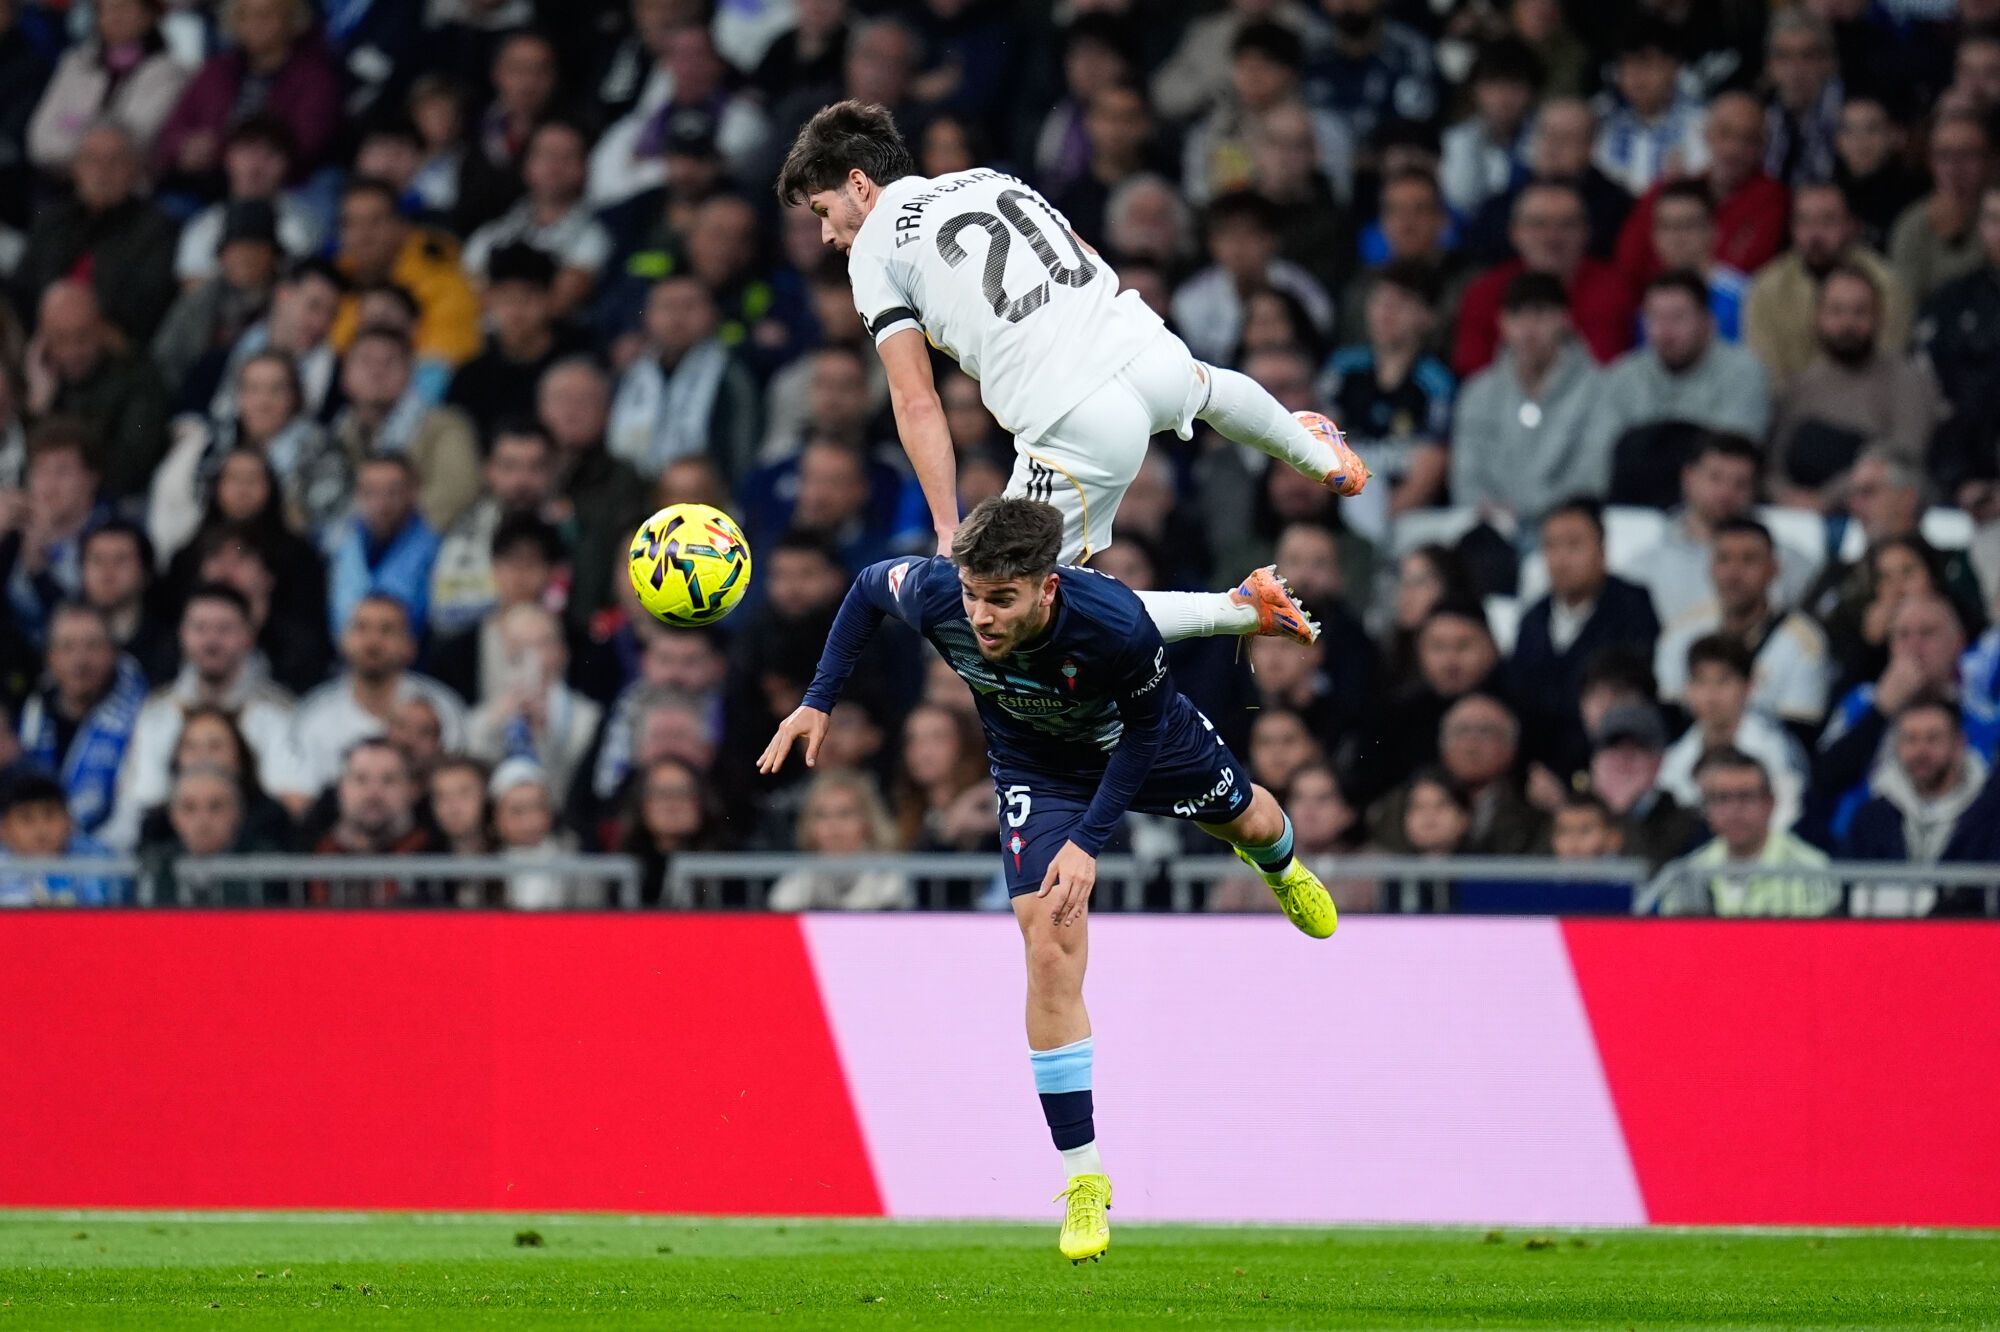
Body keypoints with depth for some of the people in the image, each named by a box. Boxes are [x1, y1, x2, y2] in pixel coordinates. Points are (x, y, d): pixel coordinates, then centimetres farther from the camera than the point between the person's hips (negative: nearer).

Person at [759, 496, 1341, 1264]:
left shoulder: (1115, 625, -44)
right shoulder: (934, 595, -37)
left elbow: (1145, 729, -23)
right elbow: (870, 588, -11)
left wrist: (1089, 843, -28)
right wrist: (819, 702, -14)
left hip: (1145, 742, 0)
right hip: (1038, 764, 0)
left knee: (1247, 822, 30)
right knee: (1050, 950, -16)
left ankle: (1278, 866, 73)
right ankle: (1083, 1177, -8)